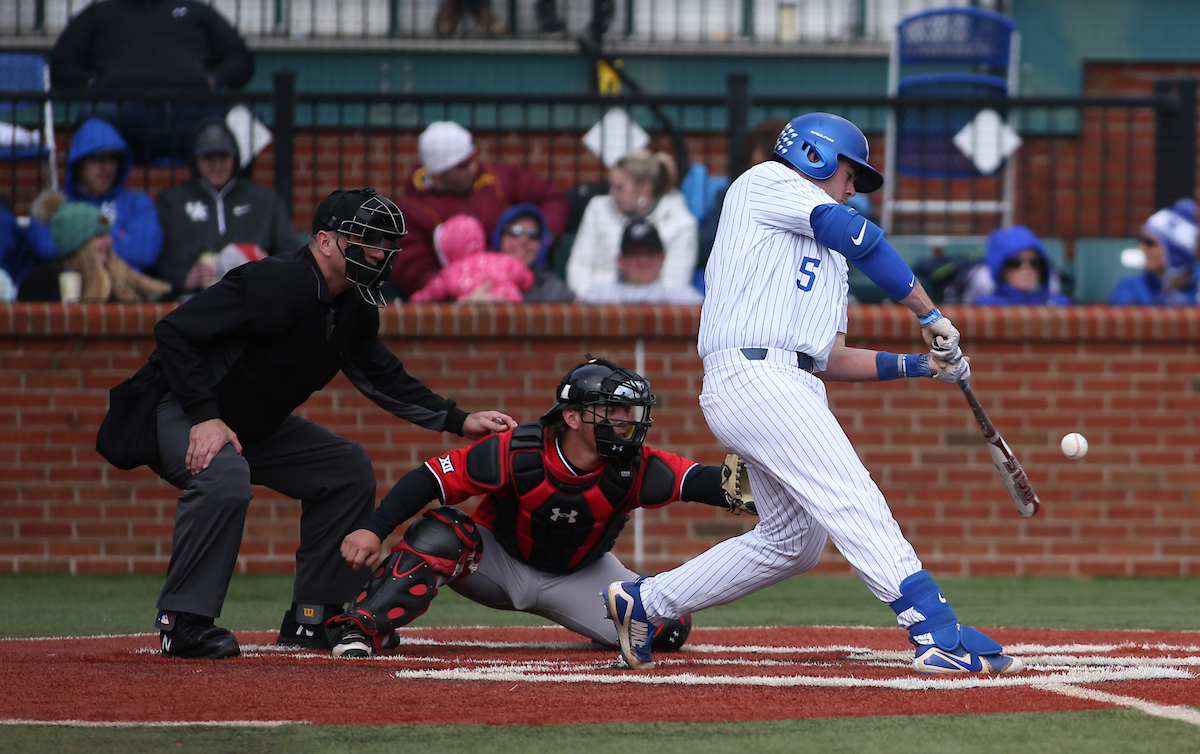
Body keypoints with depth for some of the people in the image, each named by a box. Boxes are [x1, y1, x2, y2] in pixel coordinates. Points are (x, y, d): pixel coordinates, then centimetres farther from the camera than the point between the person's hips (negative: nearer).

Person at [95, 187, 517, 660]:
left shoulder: (354, 307, 0)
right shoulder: (277, 283, -28)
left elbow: (381, 377, 13)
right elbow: (174, 330, -30)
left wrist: (459, 421, 2)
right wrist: (204, 417, -34)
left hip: (256, 425, 10)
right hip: (175, 410, -10)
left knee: (349, 468, 6)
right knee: (224, 476, -37)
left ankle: (311, 619, 9)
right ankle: (183, 623, -26)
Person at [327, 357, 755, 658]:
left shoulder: (634, 469, -25)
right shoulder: (518, 453, -28)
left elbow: (694, 480, -39)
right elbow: (432, 478, -24)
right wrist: (374, 530, -34)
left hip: (580, 575, 2)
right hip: (499, 562, -2)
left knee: (666, 630, -18)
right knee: (439, 537, -33)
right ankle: (360, 628, -27)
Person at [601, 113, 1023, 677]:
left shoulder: (828, 256, 33)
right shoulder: (766, 182, 6)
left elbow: (832, 360, 26)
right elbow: (858, 235, -8)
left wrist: (921, 365, 16)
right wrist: (931, 315, -5)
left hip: (795, 392, 10)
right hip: (752, 374, -10)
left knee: (793, 541, 12)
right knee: (853, 500, -19)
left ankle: (642, 603, 23)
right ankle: (937, 633, -30)